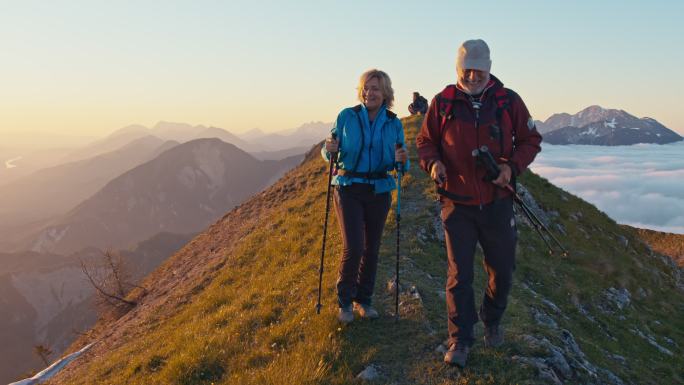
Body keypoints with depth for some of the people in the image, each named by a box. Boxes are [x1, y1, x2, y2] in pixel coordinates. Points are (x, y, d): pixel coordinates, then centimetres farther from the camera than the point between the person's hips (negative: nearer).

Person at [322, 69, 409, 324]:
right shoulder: (346, 116, -3)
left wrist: (402, 160, -18)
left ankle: (364, 300, 26)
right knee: (354, 247, -11)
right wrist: (329, 150, -20)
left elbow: (400, 164, 5)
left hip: (379, 191, 3)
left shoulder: (394, 123, 2)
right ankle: (344, 301, 10)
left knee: (372, 247, 8)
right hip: (349, 189, -2)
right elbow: (330, 152, 3)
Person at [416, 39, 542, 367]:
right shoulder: (443, 102, -3)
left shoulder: (509, 101, -2)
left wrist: (512, 167, -12)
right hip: (457, 204, -1)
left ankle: (492, 321, 41)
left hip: (497, 202, 2)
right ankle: (460, 340, 16)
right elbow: (425, 141, 7)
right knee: (459, 273, 2)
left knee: (502, 269, 14)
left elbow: (530, 140, 6)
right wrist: (432, 163, -15)